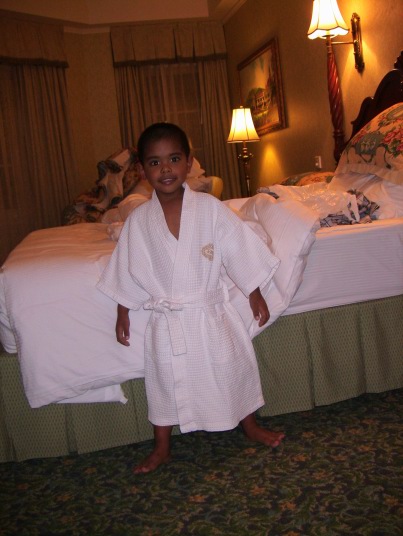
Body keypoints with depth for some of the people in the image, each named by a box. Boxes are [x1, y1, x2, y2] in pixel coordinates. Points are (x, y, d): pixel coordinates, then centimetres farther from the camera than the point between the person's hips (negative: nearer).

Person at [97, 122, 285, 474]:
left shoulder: (210, 208, -10)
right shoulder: (139, 220, -5)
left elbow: (240, 250, -4)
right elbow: (128, 272, 4)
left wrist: (256, 296, 0)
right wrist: (123, 313, 7)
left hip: (210, 311, 0)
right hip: (166, 318, 1)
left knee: (232, 365, 12)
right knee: (165, 379, 10)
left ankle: (250, 425, 38)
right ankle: (162, 448, 29)